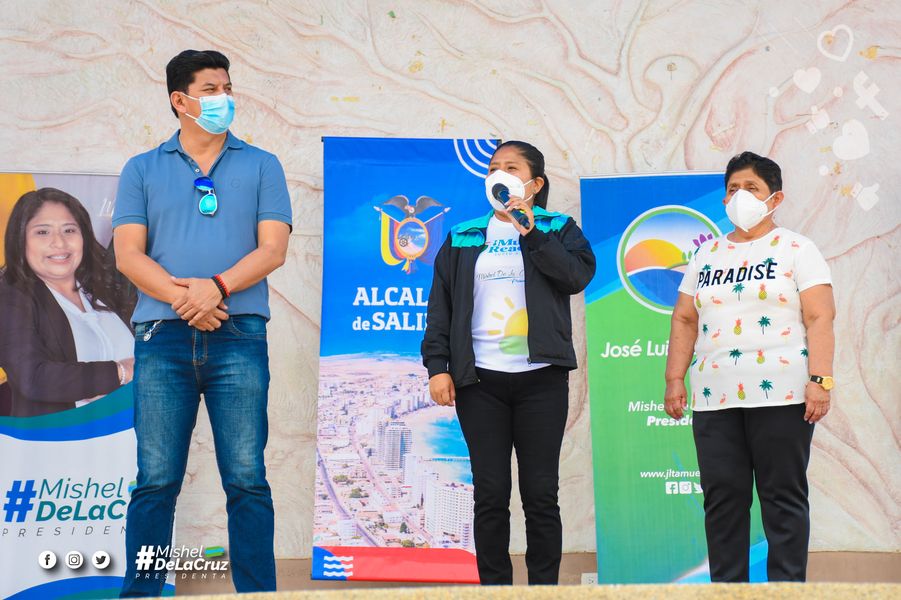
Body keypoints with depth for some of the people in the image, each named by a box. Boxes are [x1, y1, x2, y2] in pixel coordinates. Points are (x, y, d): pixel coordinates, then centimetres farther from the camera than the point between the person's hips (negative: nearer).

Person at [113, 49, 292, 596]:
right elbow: (129, 253, 4)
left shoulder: (261, 166, 14)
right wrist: (181, 297, -11)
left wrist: (216, 288, -12)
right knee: (156, 480, 0)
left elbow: (272, 248, 3)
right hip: (163, 336, 1)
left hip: (239, 334, 0)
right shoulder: (143, 170, 15)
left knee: (247, 479, -2)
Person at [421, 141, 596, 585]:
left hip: (541, 377, -1)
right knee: (490, 493, 2)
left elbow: (578, 275, -10)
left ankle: (544, 586, 9)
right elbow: (441, 305, 8)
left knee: (541, 493, 1)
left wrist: (532, 235, -16)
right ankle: (493, 586, 10)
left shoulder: (557, 229, 8)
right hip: (480, 380, 2)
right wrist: (437, 366, -1)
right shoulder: (464, 237, 13)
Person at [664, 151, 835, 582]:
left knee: (783, 497, -1)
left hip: (781, 395, -4)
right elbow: (684, 320, 16)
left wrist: (819, 380, -14)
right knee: (722, 498, 4)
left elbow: (820, 318, -4)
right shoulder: (706, 255, 17)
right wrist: (674, 379, 7)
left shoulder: (796, 249, 4)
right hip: (715, 397, 4)